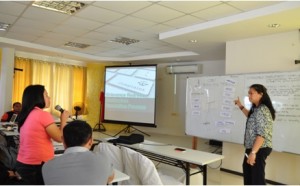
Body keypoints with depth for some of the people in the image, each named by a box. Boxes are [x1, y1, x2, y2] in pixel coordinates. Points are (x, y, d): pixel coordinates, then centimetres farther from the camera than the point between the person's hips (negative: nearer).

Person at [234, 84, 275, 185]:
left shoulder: (262, 110, -22)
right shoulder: (256, 109, 9)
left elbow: (262, 134, -27)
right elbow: (251, 118, 33)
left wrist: (253, 152, -29)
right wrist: (241, 106, 27)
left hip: (259, 149, -11)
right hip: (252, 147, 11)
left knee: (257, 176, -2)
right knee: (247, 169, 27)